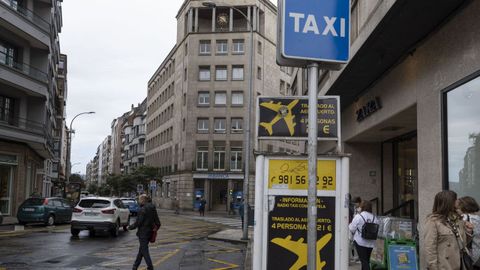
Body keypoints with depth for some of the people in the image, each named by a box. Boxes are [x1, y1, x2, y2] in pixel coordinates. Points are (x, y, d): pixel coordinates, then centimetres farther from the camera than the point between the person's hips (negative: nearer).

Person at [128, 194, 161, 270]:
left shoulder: (143, 209, -19)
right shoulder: (153, 208, 6)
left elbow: (138, 222, -18)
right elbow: (157, 221, 9)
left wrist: (130, 227, -4)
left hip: (143, 233, -8)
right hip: (150, 232, 8)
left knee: (144, 250, 0)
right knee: (141, 249, 19)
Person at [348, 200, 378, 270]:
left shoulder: (358, 216, -12)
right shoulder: (374, 218, 1)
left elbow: (352, 229, -9)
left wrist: (349, 225, 11)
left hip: (360, 241, -5)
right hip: (371, 243, 5)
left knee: (363, 260, -3)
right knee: (367, 260, 16)